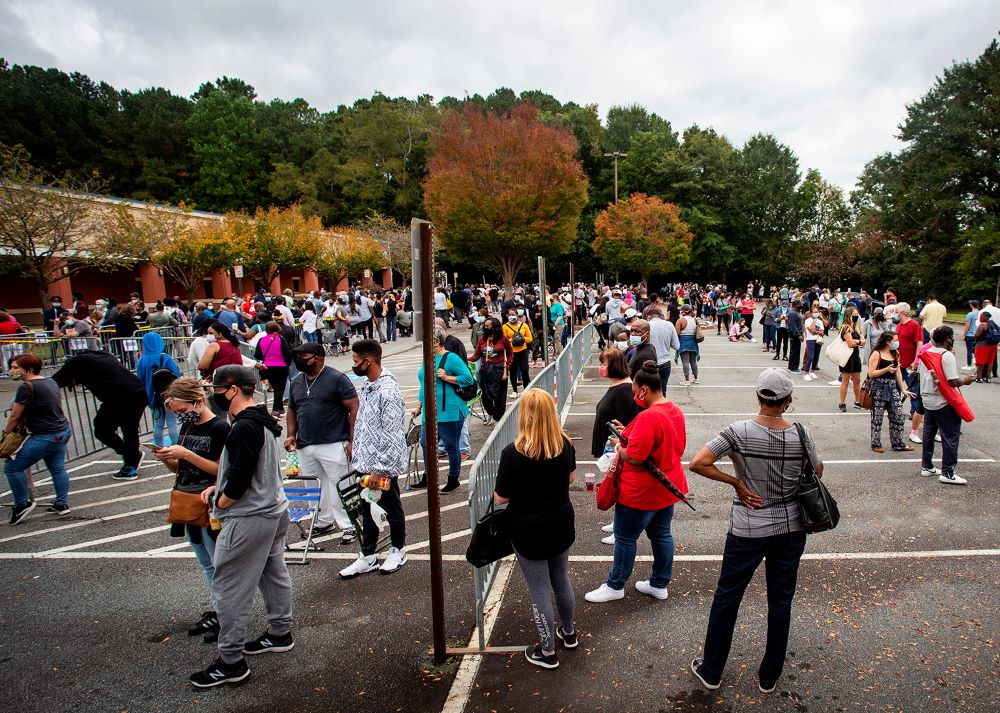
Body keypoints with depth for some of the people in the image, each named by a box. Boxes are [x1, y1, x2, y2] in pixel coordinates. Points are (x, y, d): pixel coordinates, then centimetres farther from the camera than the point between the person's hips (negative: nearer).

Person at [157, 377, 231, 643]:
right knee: (207, 565, 18)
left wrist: (187, 454, -23)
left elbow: (223, 470, -19)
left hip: (210, 507, -8)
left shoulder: (220, 427, -15)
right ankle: (216, 611, 30)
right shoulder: (187, 427, 8)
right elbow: (181, 469, 16)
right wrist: (166, 458, -5)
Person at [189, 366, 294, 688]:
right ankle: (280, 633, 36)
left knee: (229, 587, 0)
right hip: (274, 510, 10)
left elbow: (240, 477, -25)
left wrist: (221, 503, -9)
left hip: (248, 519, -10)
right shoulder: (263, 422, 9)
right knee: (274, 574, 21)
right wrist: (220, 488, 11)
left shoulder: (244, 427, -22)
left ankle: (230, 662, 9)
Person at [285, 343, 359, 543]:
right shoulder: (296, 382, 13)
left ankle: (348, 526, 8)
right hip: (305, 446, 7)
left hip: (333, 445, -6)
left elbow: (354, 409, -10)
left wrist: (352, 440, -14)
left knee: (339, 487, -2)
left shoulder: (336, 378, -7)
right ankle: (324, 521, 30)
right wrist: (291, 435, 9)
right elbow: (292, 410, 24)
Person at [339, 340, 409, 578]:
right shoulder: (367, 384, 4)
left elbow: (392, 436, -25)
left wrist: (379, 469, -23)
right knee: (367, 510, 18)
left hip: (383, 465, -8)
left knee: (392, 509, 13)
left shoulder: (388, 391, -24)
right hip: (365, 462, 8)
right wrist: (357, 453, 16)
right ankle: (367, 557, 31)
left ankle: (398, 551, 33)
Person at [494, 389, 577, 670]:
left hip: (529, 531, -5)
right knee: (561, 579, 25)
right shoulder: (565, 444, -10)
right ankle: (568, 632, 45)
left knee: (539, 589, 11)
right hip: (561, 525, 5)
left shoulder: (513, 453, -26)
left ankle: (547, 652, 27)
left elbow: (501, 498, -16)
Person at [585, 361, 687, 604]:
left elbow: (633, 457, -29)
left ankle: (615, 586, 22)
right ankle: (660, 585, 32)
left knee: (625, 537, 8)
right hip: (669, 486, 9)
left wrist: (618, 448, -9)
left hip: (642, 492, -9)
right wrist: (629, 434, 6)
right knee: (661, 534, 19)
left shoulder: (648, 417, -28)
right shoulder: (675, 411, 2)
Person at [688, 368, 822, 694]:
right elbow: (817, 473, 7)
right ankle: (769, 677, 33)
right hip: (791, 529, 3)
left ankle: (711, 671, 27)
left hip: (747, 531, -2)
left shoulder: (739, 432, -18)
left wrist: (736, 482, -13)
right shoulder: (800, 435, -10)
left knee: (727, 598, 14)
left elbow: (697, 463, -24)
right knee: (781, 601, 17)